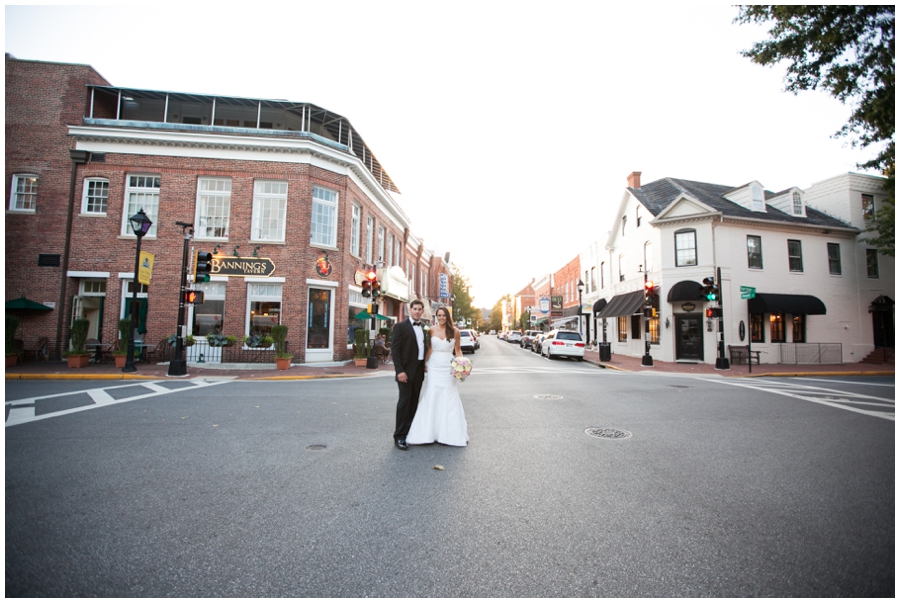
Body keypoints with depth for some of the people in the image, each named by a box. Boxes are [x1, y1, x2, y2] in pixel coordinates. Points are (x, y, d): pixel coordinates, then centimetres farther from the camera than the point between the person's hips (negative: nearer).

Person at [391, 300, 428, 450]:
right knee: (404, 401, -4)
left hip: (419, 370, 6)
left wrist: (425, 366, 8)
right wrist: (400, 370, -18)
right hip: (406, 370, -6)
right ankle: (399, 436, 6)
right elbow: (395, 350, -12)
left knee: (414, 402, 12)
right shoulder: (400, 326, -7)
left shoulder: (424, 328, 12)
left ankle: (410, 431, 24)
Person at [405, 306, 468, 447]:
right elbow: (429, 348, 6)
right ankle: (430, 431, 14)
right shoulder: (431, 330, 1)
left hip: (449, 368, 0)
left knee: (450, 399, 4)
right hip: (434, 367, 0)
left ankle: (450, 433, 17)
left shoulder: (455, 331, 0)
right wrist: (425, 363, 0)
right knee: (431, 398, 2)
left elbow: (457, 350, 5)